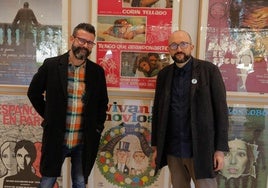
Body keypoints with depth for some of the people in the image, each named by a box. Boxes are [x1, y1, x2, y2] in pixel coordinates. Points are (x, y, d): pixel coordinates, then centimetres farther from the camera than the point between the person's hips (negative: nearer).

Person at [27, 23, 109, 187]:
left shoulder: (97, 71, 0)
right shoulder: (51, 65, -5)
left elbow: (103, 102, 12)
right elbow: (34, 93, 7)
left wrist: (98, 126, 4)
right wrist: (49, 117, 4)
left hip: (84, 142, 2)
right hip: (56, 138, -1)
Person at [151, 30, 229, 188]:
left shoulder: (209, 70, -4)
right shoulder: (164, 74, 6)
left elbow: (221, 110, -6)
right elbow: (157, 111, 9)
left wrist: (220, 149, -9)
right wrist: (156, 146, 8)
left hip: (201, 149, -3)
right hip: (172, 150, 4)